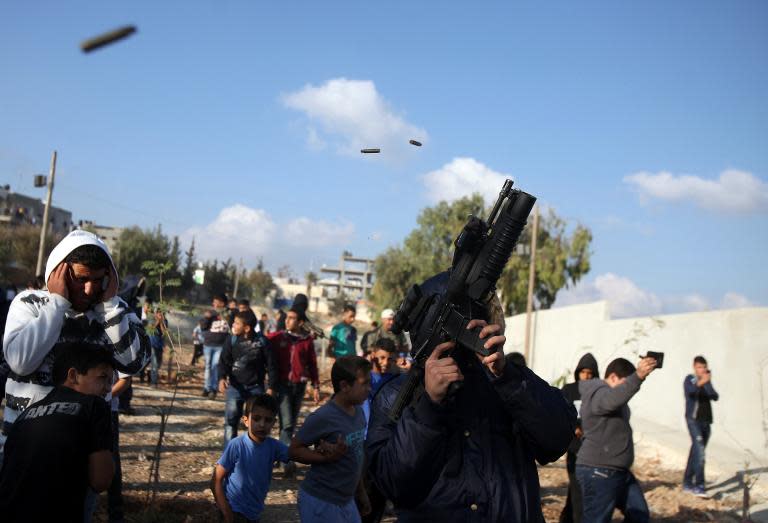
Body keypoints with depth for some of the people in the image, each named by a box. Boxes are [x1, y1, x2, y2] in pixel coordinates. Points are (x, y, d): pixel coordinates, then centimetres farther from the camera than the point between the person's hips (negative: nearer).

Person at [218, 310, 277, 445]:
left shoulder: (262, 341, -7)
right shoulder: (232, 340, -5)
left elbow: (270, 365, -1)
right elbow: (224, 361, -5)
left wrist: (270, 387, -5)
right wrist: (222, 378, -23)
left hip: (256, 387, 0)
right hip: (235, 386, 0)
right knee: (231, 420, -5)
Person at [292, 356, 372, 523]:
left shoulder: (358, 412, 2)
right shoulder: (323, 417, -21)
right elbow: (295, 448, -13)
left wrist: (360, 491, 16)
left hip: (346, 500, 7)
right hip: (320, 502, -7)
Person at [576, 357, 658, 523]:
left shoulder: (612, 394, 17)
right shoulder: (598, 394, -20)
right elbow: (612, 400, -42)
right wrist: (638, 376, -53)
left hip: (619, 471, 11)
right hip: (599, 472, -11)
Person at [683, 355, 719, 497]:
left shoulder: (707, 382, 15)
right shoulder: (690, 379, -1)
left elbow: (715, 397, -1)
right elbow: (689, 391, -24)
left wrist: (708, 383, -16)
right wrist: (700, 382, -43)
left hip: (706, 421, 6)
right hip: (694, 420, -6)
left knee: (696, 452, 11)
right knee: (699, 450, -20)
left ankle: (687, 483, 21)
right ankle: (699, 485, -25)